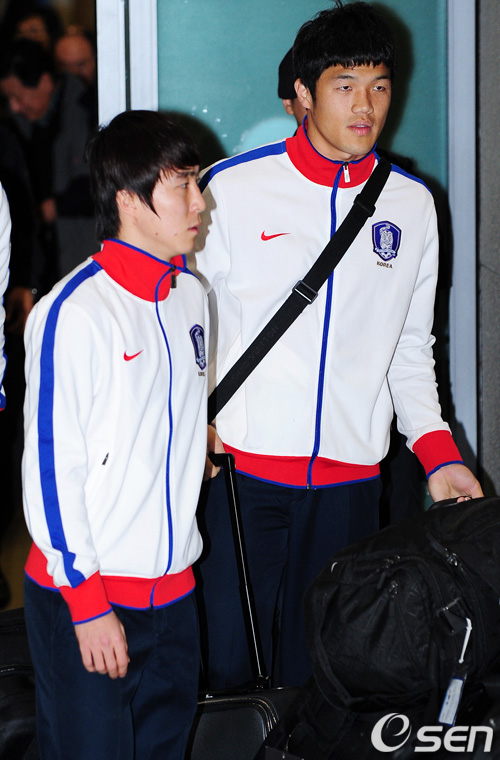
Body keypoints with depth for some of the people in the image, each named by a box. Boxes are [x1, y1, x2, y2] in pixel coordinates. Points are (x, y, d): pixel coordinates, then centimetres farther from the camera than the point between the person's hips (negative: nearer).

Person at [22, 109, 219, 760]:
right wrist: (86, 602, -14)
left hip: (173, 586, 7)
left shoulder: (191, 295, 8)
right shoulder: (72, 313, -15)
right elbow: (51, 466, -15)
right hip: (87, 596, -7)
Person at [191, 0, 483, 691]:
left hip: (348, 477, 3)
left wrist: (437, 450, 2)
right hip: (241, 463, -2)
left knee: (316, 667, 7)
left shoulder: (411, 205, 8)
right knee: (228, 660, -2)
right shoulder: (232, 188, -2)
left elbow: (411, 346, 14)